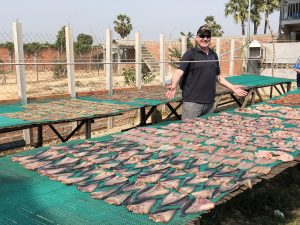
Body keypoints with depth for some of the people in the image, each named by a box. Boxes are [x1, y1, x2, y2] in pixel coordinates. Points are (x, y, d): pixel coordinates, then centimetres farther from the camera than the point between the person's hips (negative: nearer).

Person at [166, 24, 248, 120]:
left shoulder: (213, 55, 15)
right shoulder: (190, 54, -3)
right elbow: (179, 71, -15)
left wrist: (232, 87, 17)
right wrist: (174, 86, -34)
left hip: (209, 102, 6)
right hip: (192, 102, -6)